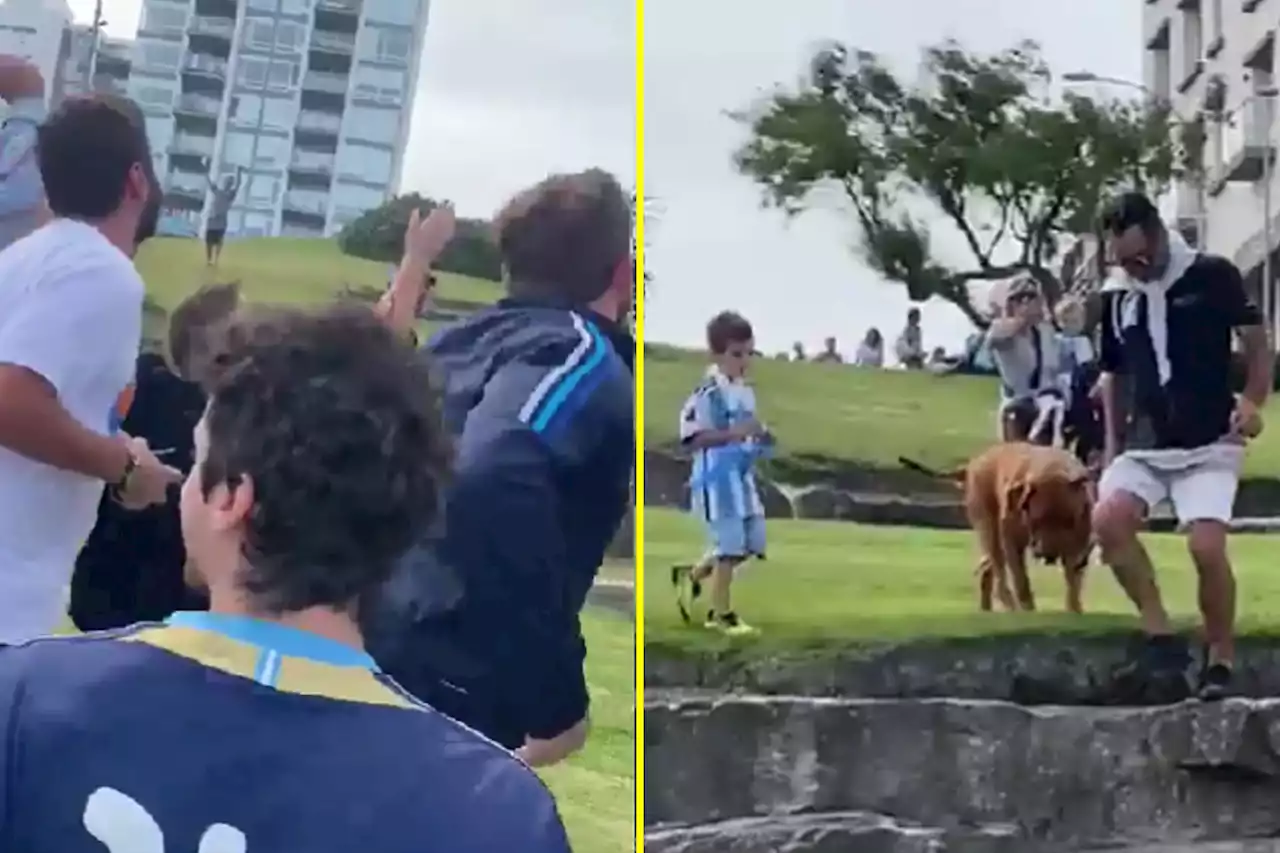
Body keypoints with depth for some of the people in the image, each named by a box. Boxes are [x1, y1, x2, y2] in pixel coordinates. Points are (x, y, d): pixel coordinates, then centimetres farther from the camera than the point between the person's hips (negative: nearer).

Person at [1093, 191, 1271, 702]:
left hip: (1209, 445, -4)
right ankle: (1162, 638, -9)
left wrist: (1252, 402, -18)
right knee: (1108, 519, -22)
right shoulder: (1116, 298, 8)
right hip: (1144, 445, 4)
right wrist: (1112, 446, 13)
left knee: (1207, 547, -20)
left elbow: (1257, 343, 0)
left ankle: (1221, 661, 1)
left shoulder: (1213, 275, -5)